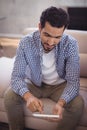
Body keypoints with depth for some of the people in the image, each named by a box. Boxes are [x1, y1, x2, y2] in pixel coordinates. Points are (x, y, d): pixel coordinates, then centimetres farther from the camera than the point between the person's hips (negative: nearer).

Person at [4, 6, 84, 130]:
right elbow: (16, 77, -23)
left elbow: (73, 81, -25)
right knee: (10, 97, -23)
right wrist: (28, 96, -46)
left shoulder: (71, 44, -25)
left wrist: (61, 103, -46)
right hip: (33, 83, 1)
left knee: (78, 104, -27)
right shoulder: (26, 43, -23)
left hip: (59, 85, 0)